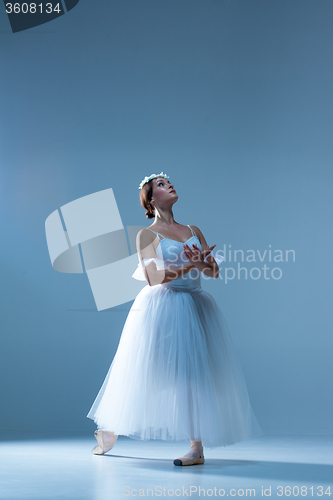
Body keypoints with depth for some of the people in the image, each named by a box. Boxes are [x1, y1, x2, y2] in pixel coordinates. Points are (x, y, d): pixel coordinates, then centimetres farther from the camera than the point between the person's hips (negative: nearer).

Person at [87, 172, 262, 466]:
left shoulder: (193, 231, 14)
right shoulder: (146, 235, 0)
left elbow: (214, 272, 8)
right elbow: (154, 278, -11)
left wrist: (206, 262, -16)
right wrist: (189, 266, -22)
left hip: (196, 307, 4)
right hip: (161, 307, -4)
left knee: (194, 371, -4)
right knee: (146, 372, 2)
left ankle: (198, 447, -2)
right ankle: (108, 435, 20)